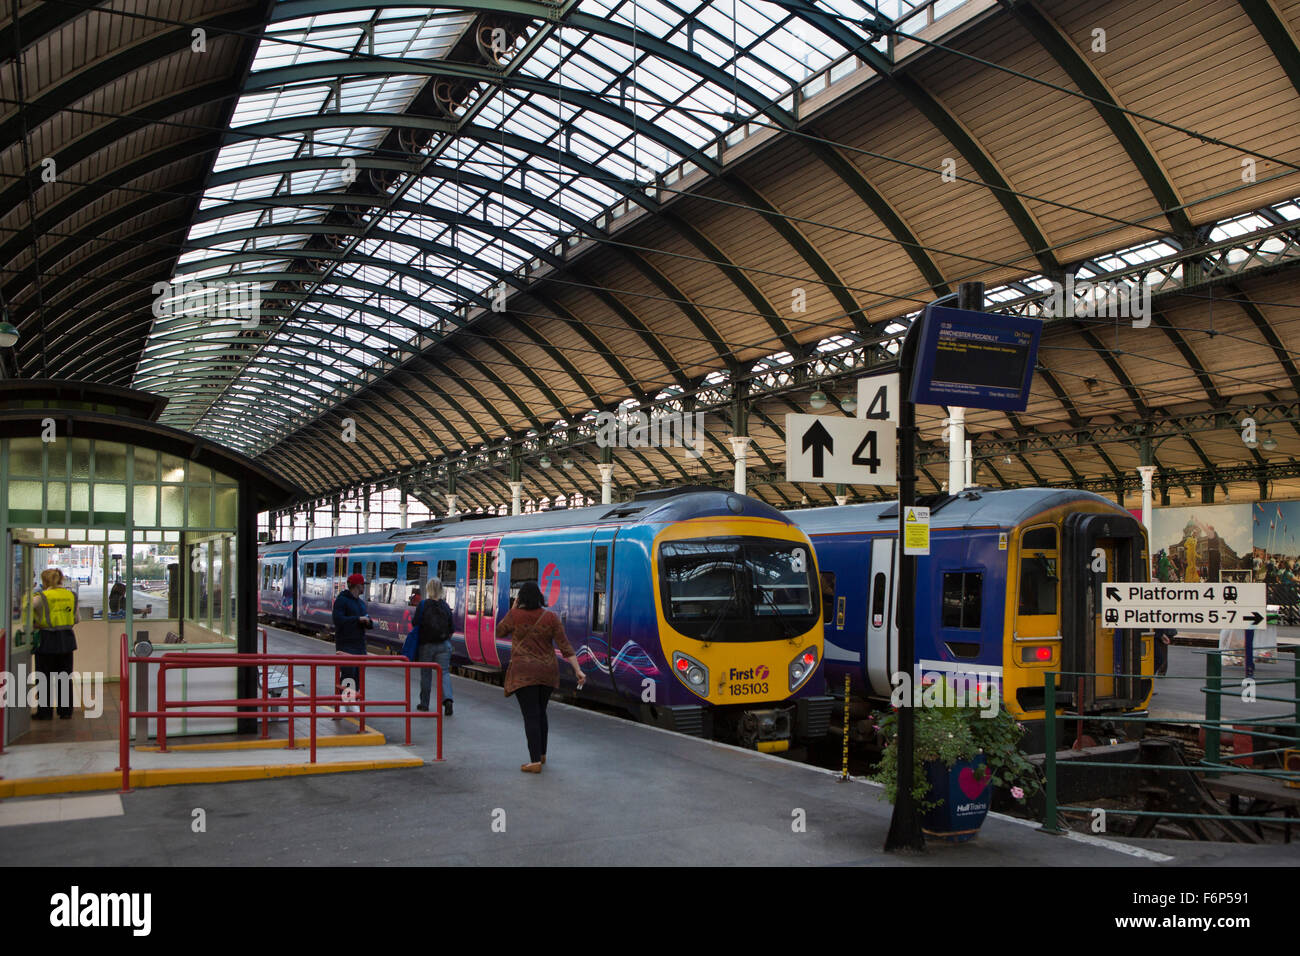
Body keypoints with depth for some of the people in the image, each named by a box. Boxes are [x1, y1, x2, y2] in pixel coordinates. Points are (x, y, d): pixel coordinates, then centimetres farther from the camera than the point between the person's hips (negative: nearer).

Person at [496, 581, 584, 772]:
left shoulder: (515, 615, -9)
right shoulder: (551, 617, -3)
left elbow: (500, 632, 10)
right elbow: (565, 646, -7)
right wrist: (578, 670, -7)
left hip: (524, 673, -3)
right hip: (547, 672, 4)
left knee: (531, 716, -3)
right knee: (541, 712, 20)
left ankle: (535, 762, -8)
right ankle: (542, 754, 31)